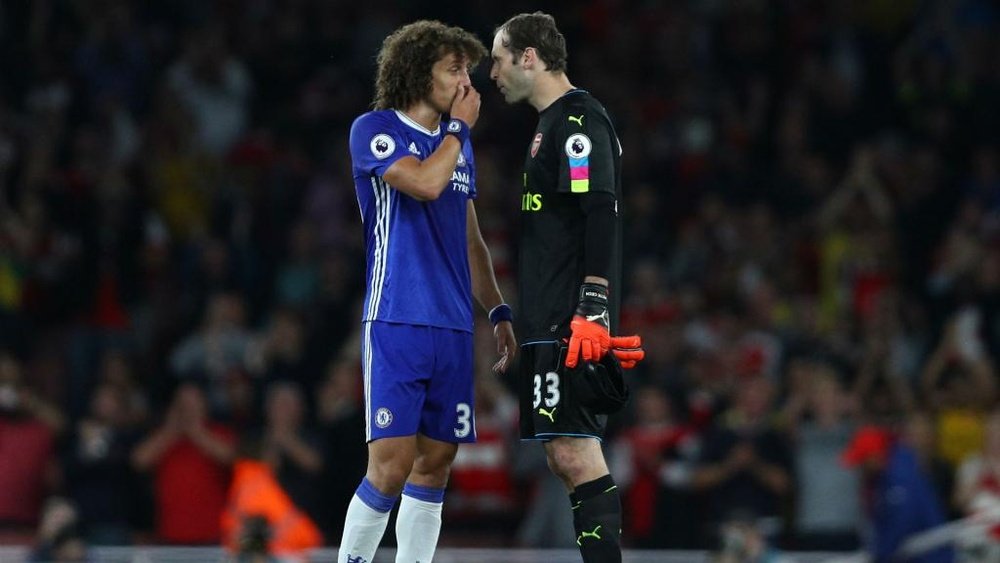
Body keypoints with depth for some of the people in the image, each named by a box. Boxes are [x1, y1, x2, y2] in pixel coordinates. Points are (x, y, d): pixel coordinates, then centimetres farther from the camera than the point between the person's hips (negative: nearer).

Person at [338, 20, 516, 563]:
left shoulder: (458, 143, 18)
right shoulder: (374, 130, -2)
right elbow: (425, 182, -20)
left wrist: (499, 312, 17)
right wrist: (459, 128, -5)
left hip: (453, 329, 7)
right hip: (396, 323, -7)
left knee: (435, 463, 5)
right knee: (392, 462, -14)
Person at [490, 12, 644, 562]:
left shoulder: (578, 120, -11)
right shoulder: (551, 124, 21)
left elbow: (601, 214, -20)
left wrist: (592, 309, -26)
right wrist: (519, 319, 28)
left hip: (572, 323, -10)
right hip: (550, 321, 10)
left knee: (574, 452, -14)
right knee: (565, 454, 9)